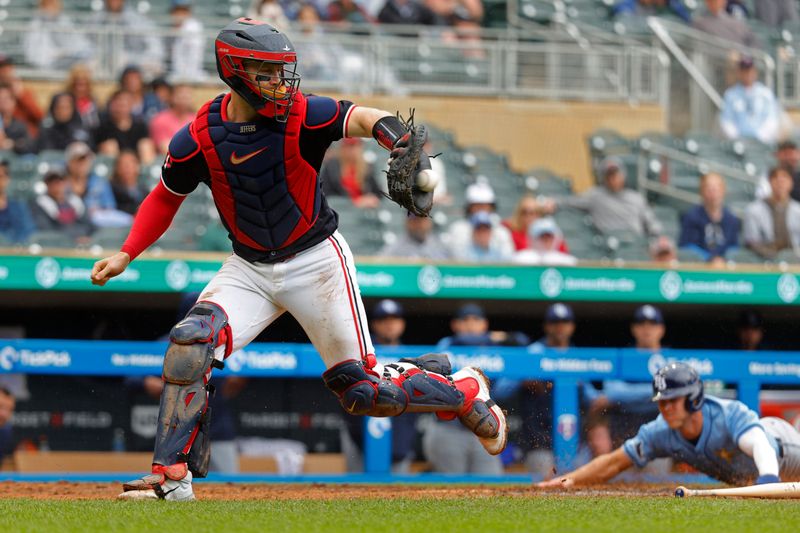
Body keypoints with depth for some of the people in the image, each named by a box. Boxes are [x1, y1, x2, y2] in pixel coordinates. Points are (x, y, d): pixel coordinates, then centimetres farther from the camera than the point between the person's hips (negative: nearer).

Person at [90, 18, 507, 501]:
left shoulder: (301, 116, -17)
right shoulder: (199, 138, -10)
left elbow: (362, 118, -33)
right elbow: (166, 197, 6)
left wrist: (396, 135, -55)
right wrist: (126, 255, -5)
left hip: (317, 261, -2)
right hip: (249, 269, 2)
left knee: (363, 390, -3)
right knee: (190, 342, -22)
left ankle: (465, 391, 25)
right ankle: (172, 478, -14)